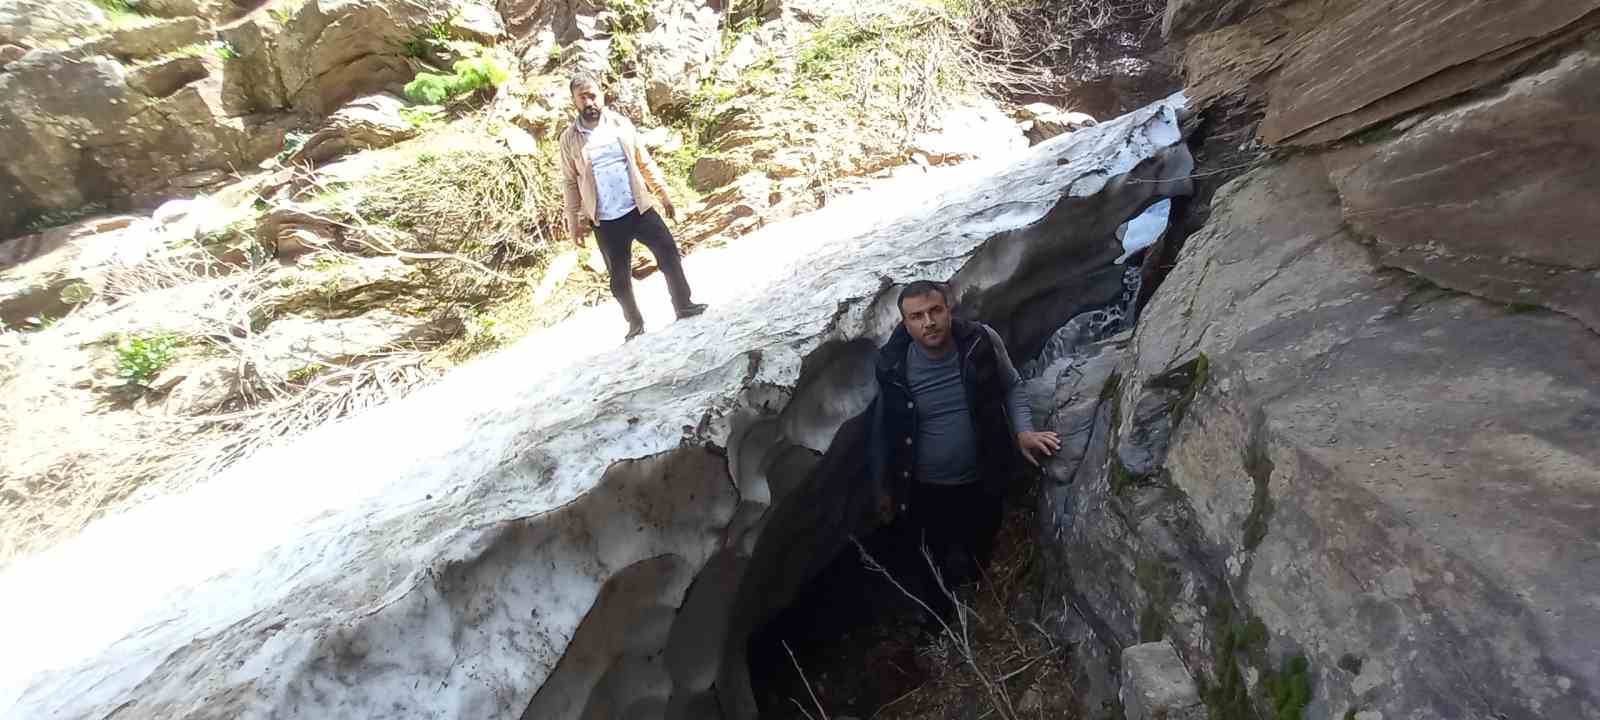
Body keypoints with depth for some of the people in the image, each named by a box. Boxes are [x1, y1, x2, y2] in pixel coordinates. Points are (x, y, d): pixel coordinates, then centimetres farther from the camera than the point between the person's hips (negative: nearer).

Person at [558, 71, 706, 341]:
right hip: (605, 221, -1)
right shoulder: (570, 138, -3)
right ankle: (635, 323, 23)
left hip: (640, 209, 1)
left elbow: (645, 163, 8)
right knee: (619, 278, 6)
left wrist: (663, 195, 7)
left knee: (669, 254, -2)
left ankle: (683, 305, 13)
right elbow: (570, 183, 1)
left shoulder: (621, 124, 3)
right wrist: (574, 222, -1)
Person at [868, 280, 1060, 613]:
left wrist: (1023, 431, -15)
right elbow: (881, 431, -5)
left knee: (981, 556, 27)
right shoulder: (893, 367, -19)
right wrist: (882, 488, 2)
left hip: (982, 483, 2)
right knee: (931, 569, 20)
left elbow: (1012, 387, 1)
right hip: (925, 491, -1)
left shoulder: (982, 341, -18)